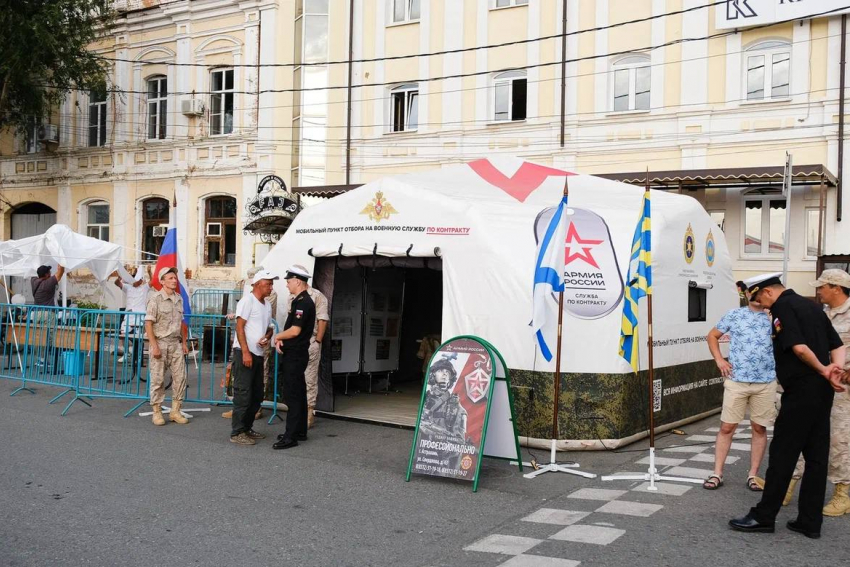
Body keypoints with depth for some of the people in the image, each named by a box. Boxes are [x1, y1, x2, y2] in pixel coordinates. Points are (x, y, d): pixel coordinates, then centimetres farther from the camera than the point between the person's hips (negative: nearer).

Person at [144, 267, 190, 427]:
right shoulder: (156, 299, -7)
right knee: (158, 379, 0)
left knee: (180, 377, 3)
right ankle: (157, 412, 10)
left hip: (176, 343, 6)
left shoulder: (179, 298, 11)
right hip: (160, 342, -5)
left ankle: (175, 411, 13)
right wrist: (154, 346, -16)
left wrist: (184, 343, 13)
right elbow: (148, 324, -10)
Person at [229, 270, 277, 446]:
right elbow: (240, 326, -14)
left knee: (257, 395, 13)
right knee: (243, 394, -7)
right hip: (244, 353, -9)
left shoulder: (267, 305, 16)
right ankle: (237, 432, -2)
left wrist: (267, 338, -1)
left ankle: (247, 428, 23)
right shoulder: (247, 301, -9)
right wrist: (245, 352, -20)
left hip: (258, 354, 9)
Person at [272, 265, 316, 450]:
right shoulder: (300, 301, 16)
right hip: (294, 354, 10)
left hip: (295, 355, -10)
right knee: (298, 394, 15)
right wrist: (281, 340, 2)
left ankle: (291, 436, -6)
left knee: (293, 395, -8)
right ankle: (300, 431, 23)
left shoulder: (302, 302, -17)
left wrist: (278, 336, -7)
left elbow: (295, 330, -23)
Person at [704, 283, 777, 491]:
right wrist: (719, 359, 1)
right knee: (727, 427, 1)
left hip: (766, 382, 1)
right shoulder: (734, 315, 5)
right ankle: (717, 473, 8)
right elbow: (712, 336, 13)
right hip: (736, 380, -1)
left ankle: (753, 474, 17)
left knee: (759, 428, 7)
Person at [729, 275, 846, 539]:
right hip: (822, 391, 9)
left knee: (782, 454, -2)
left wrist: (823, 370, -8)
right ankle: (810, 521, 14)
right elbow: (838, 345, 14)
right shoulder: (811, 306, 16)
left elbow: (799, 348, -21)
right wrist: (835, 369, -3)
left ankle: (763, 516, 5)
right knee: (816, 456, 9)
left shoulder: (782, 307, -10)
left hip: (800, 391, -8)